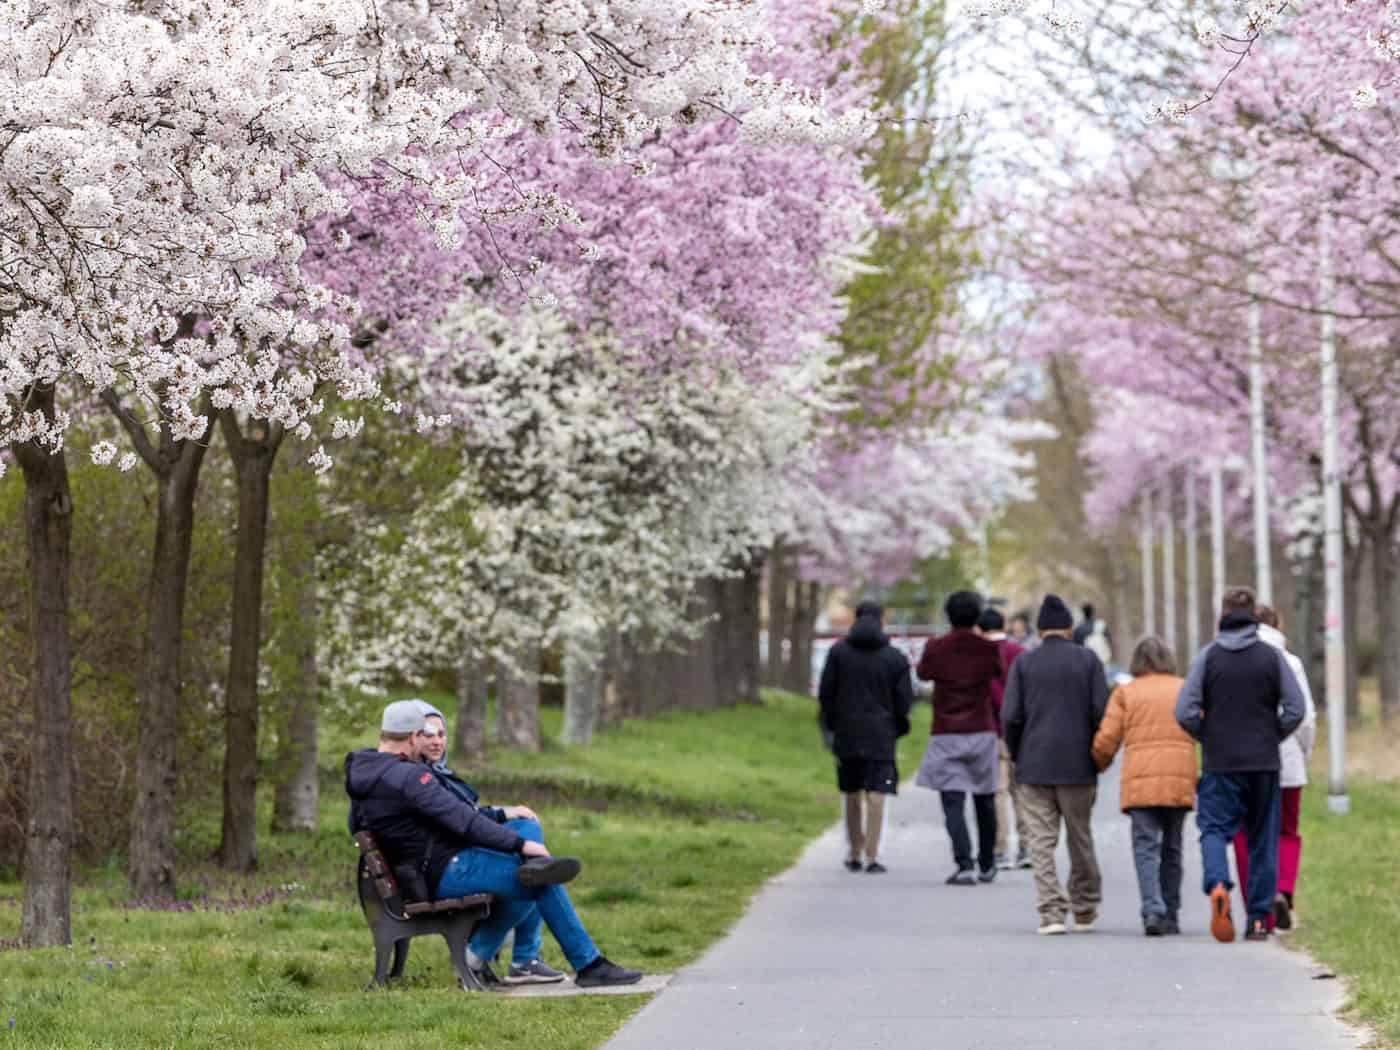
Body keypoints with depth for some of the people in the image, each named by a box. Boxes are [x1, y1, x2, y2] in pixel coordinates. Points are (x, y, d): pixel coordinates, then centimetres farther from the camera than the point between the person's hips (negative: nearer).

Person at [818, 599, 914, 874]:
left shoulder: (838, 652, 1)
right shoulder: (895, 658, -2)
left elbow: (825, 694, 0)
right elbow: (904, 699, -2)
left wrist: (830, 726, 12)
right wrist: (898, 726, 15)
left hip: (847, 735, 2)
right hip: (880, 736, -2)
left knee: (851, 794, 15)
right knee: (876, 794, -4)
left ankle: (854, 854, 23)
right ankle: (872, 857, -11)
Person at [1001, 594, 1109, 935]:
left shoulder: (1024, 663, 2)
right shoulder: (1088, 660, 1)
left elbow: (1011, 716, -4)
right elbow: (1102, 712, -4)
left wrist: (1016, 754, 10)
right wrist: (1098, 756, 8)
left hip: (1035, 766, 0)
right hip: (1078, 766, 0)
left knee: (1042, 842, 1)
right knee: (1080, 838, 12)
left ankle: (1051, 912, -9)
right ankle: (1085, 911, 21)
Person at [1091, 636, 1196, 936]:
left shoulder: (1125, 692, 7)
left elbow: (1106, 740, 2)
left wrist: (1099, 765, 20)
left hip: (1140, 781, -2)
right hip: (1180, 780, 2)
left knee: (1146, 848, -4)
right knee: (1171, 849, 13)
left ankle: (1153, 911, -22)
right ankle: (1171, 916, 15)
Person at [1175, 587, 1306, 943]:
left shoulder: (1208, 656, -3)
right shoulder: (1271, 656, -1)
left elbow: (1185, 712, -9)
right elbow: (1295, 710, -5)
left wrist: (1207, 737, 7)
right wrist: (1271, 737, 8)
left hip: (1220, 763, -1)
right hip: (1265, 763, 1)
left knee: (1214, 828, 3)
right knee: (1263, 839, 9)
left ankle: (1217, 885, -26)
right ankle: (1259, 917, 10)